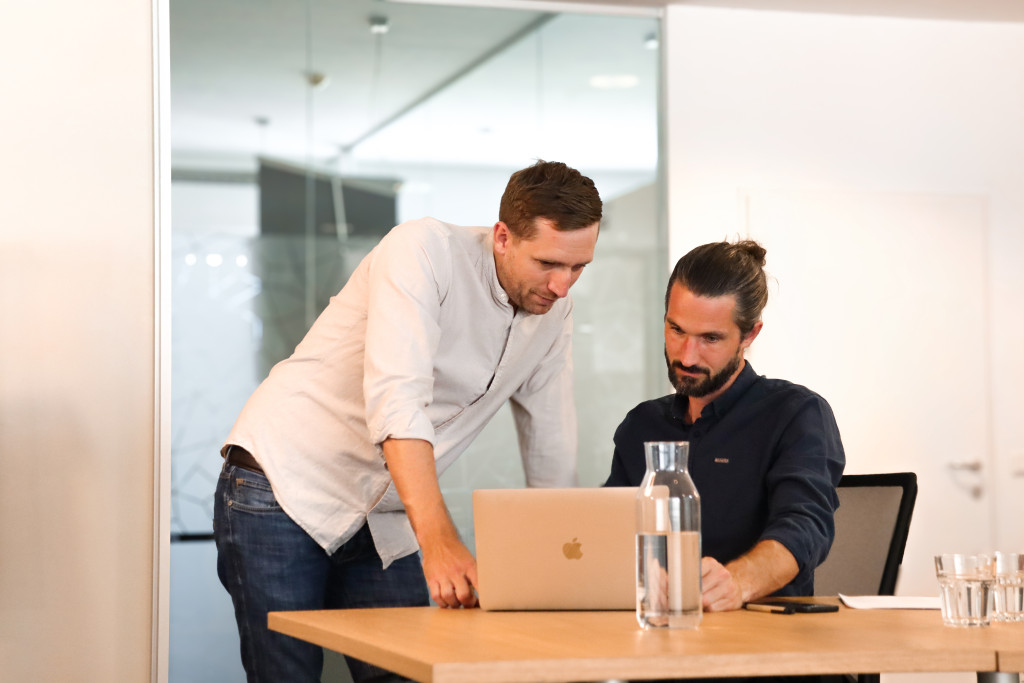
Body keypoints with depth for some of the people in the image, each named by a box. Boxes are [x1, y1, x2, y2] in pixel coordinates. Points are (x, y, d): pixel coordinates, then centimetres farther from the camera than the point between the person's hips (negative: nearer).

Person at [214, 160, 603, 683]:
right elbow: (395, 396, -32)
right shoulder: (424, 248, -19)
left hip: (384, 521, 6)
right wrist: (439, 540, -42)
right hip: (284, 487, -6)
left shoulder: (553, 312, 3)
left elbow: (552, 457, 9)